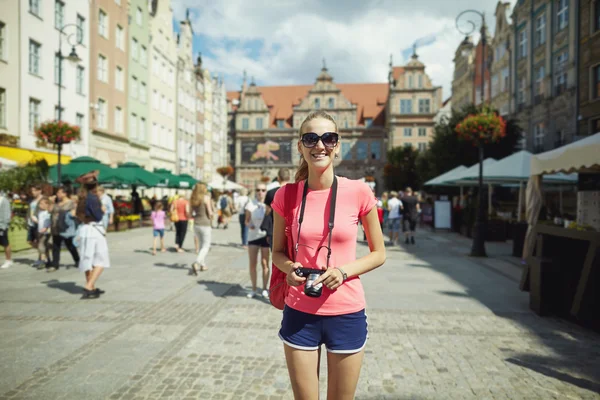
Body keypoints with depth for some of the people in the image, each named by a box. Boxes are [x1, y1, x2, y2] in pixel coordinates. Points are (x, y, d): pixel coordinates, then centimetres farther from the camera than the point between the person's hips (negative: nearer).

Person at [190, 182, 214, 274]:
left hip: (196, 224, 6)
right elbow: (210, 213, -10)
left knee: (201, 245, 19)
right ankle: (196, 263, -18)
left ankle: (203, 264, 25)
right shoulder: (206, 197, -10)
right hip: (205, 224, -6)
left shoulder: (193, 199, 7)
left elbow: (192, 213, 8)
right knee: (206, 246, 0)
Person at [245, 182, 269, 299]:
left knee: (264, 263, 2)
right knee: (252, 264, 4)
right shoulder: (251, 204, -4)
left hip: (265, 236, -1)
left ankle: (264, 289, 15)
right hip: (253, 236, 1)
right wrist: (249, 224, -20)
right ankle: (253, 289, 17)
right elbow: (247, 220, 2)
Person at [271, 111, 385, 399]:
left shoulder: (358, 192, -8)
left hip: (347, 314, 0)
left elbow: (379, 254, 1)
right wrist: (289, 268, -13)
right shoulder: (286, 195, -4)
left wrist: (343, 271, -15)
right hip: (299, 313, 1)